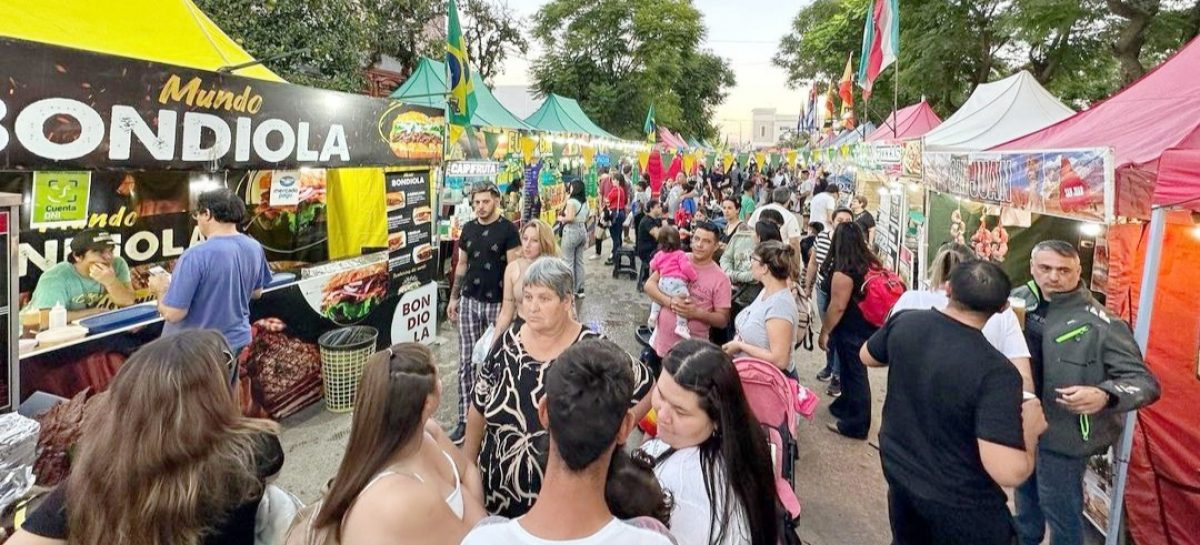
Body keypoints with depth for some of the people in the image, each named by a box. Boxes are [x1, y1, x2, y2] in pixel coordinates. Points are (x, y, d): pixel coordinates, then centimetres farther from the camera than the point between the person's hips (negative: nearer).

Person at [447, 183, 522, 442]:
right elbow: (462, 265, 14)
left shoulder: (508, 229, -8)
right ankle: (464, 418, 12)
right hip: (469, 302, 4)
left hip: (498, 303, -4)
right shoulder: (468, 229, 7)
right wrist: (454, 297, 13)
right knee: (466, 362, 5)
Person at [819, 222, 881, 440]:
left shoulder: (843, 272, -23)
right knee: (852, 370, 23)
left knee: (854, 373, 4)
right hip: (866, 326, 8)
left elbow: (837, 307, -22)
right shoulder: (871, 263, 2)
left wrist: (824, 331, -11)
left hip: (851, 330, -8)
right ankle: (846, 404, 42)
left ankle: (856, 424, 17)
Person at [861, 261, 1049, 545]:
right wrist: (1030, 429, -14)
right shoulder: (995, 372, -31)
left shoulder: (904, 323, -14)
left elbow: (867, 356, 8)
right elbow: (1009, 472, -33)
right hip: (959, 500, -5)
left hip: (899, 470, 5)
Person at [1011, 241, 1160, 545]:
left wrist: (1104, 396, -39)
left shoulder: (1100, 324, -20)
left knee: (1060, 511, 11)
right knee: (1025, 494, 28)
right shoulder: (1019, 300, -6)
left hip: (1062, 434, -5)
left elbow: (1145, 381, -20)